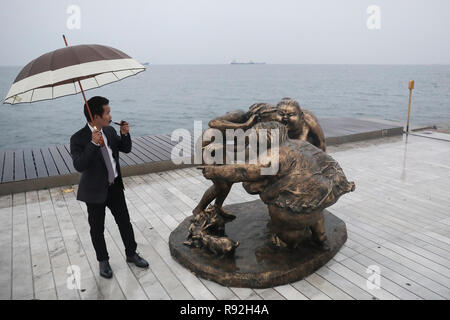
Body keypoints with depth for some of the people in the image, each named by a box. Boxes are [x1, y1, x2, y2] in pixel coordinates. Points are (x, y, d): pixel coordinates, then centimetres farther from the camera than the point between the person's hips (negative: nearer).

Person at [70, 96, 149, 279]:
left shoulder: (110, 131, -2)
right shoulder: (78, 139, -18)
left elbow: (126, 149, 8)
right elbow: (79, 166, -28)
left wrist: (125, 134, -11)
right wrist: (93, 144, -36)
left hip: (115, 186, 5)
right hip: (95, 191, -5)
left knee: (125, 222, 15)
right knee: (97, 229, 13)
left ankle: (131, 254, 35)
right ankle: (103, 261, 34)